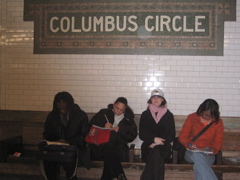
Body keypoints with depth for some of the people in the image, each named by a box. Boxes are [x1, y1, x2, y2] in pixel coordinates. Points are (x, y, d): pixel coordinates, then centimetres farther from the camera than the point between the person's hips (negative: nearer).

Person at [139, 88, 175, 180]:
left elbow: (171, 136, 6)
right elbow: (141, 135, 6)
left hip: (164, 146, 0)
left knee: (156, 153, -36)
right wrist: (154, 139, -14)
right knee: (156, 156, -35)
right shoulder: (145, 114, 12)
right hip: (148, 145, 0)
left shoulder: (168, 115, 11)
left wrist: (157, 143, -10)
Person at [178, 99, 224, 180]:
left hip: (208, 154, 1)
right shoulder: (192, 118, 5)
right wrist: (188, 143, -20)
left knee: (199, 164, -37)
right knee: (198, 157, -39)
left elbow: (218, 141, 10)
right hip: (191, 153, -1)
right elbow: (182, 136, 4)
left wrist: (214, 149, -14)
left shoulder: (218, 122, 10)